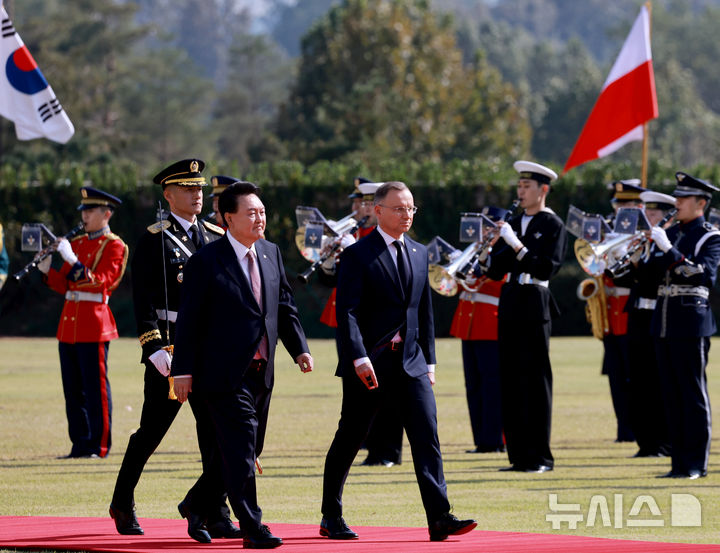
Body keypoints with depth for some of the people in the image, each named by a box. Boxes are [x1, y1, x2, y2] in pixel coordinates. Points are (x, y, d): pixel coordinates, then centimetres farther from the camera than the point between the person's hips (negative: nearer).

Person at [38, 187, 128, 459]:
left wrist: (72, 260, -25)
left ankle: (99, 446, -1)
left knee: (96, 387, -5)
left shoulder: (113, 246, -5)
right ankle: (81, 444, 13)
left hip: (94, 324, -7)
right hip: (68, 323, 7)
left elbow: (99, 283, -16)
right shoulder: (77, 242, 17)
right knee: (73, 388, 8)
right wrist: (47, 270, 2)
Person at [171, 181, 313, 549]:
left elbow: (285, 307, 16)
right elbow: (189, 319, -8)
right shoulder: (206, 262, -8)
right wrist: (183, 370, -11)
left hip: (262, 373, 7)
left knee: (249, 452, 13)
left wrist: (299, 348, 2)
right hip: (226, 375, -7)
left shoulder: (271, 254, 10)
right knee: (240, 454, -9)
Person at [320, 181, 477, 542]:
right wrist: (359, 357, -24)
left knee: (426, 434, -9)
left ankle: (440, 518, -14)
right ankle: (331, 518, 19)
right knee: (349, 440, 6)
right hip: (369, 363, -5)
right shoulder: (357, 255, -6)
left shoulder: (418, 254, 13)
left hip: (410, 362, 5)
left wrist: (429, 360, 12)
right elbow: (347, 312, -13)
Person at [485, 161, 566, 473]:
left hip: (534, 304, -6)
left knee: (535, 381, -6)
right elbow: (495, 271, 10)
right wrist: (504, 245, -6)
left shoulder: (552, 225, -2)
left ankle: (540, 457, -3)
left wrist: (518, 246, -17)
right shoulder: (513, 224, 16)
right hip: (509, 306, 6)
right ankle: (519, 455, 10)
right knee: (510, 382, 5)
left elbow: (547, 268, -13)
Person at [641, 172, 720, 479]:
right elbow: (652, 271, 14)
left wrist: (669, 251, -23)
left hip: (690, 321, -7)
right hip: (663, 321, 7)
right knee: (672, 395, 7)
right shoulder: (671, 233, 15)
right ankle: (679, 461, 12)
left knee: (693, 393, -4)